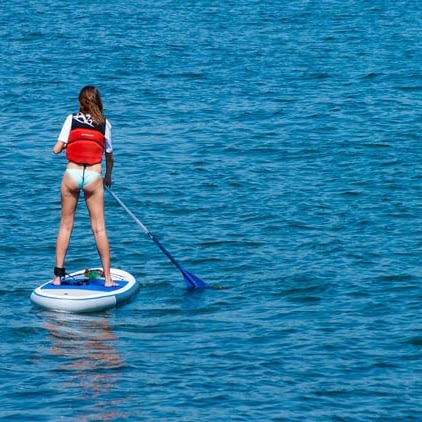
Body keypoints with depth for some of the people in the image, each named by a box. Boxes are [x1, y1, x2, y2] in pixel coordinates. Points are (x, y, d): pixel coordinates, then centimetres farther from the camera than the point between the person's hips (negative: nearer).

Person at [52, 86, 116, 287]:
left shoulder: (71, 120, 2)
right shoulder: (105, 124, 4)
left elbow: (57, 149, -1)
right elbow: (109, 157, 9)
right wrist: (108, 176, 27)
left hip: (72, 174, 0)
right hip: (94, 177, 0)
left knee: (66, 225, 9)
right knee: (99, 227, 3)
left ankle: (58, 275, 8)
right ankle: (107, 278, 4)